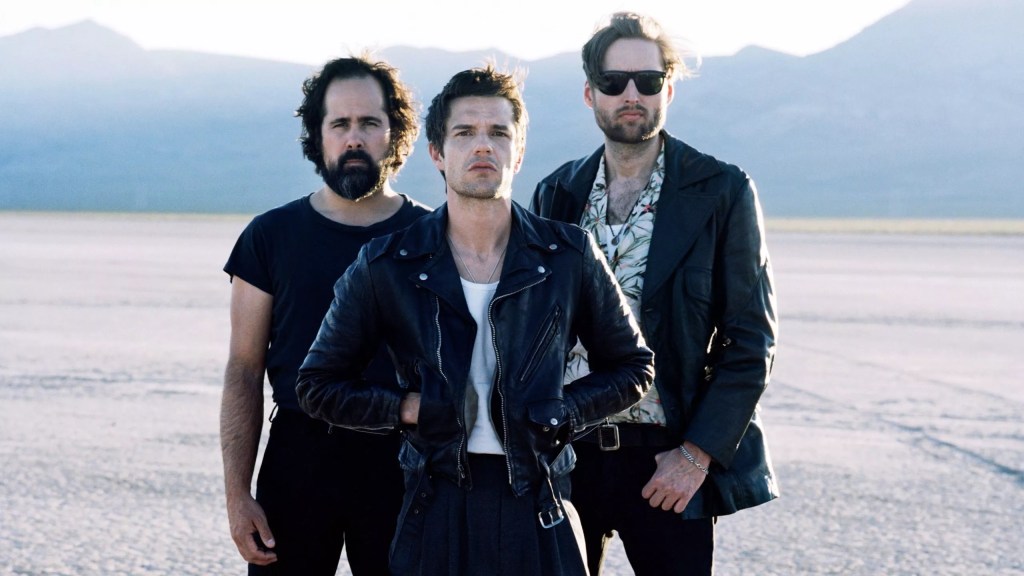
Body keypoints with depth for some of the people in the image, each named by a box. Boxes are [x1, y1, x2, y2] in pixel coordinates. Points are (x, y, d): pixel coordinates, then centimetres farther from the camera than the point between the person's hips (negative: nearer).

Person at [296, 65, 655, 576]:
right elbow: (319, 385, 8)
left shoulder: (569, 256, 3)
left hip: (540, 512, 0)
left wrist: (565, 410, -3)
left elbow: (634, 366, 13)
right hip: (437, 508, 0)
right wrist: (408, 409, -5)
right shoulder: (385, 267, 2)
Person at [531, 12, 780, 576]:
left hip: (668, 463, -3)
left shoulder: (722, 193, -2)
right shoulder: (555, 194, 8)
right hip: (564, 453, 3)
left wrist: (697, 454, -11)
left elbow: (751, 343, -4)